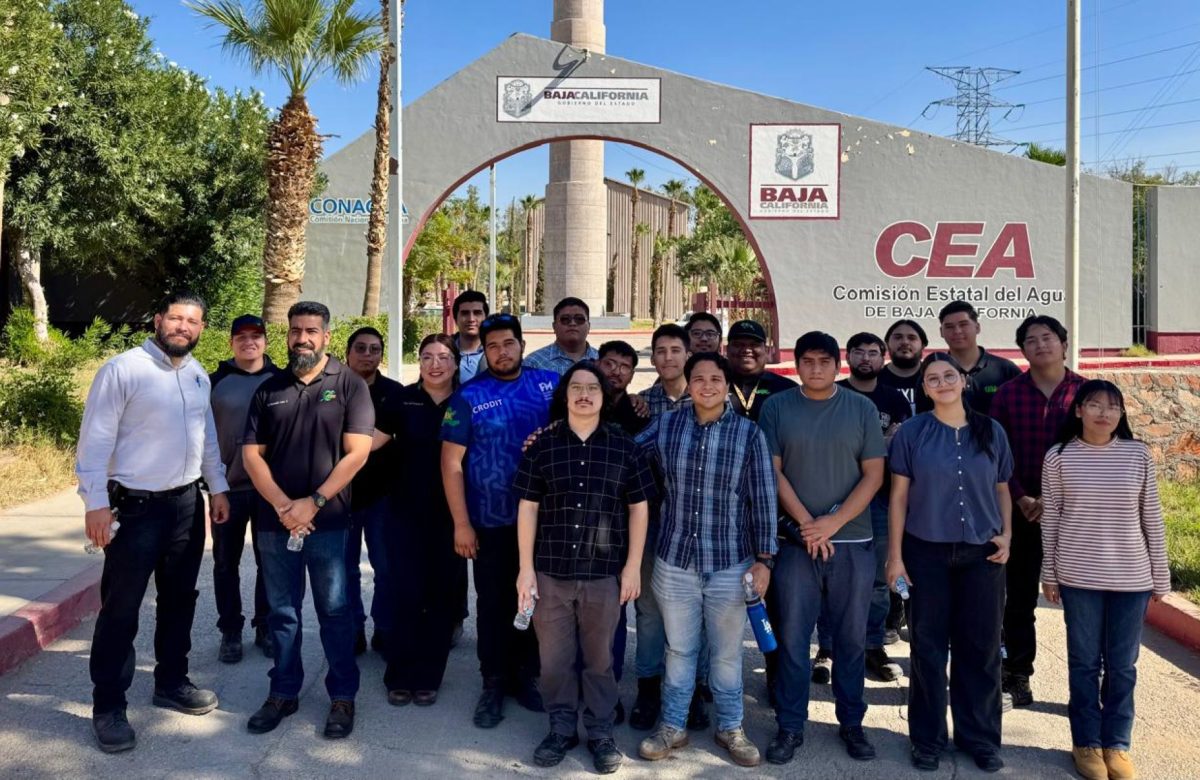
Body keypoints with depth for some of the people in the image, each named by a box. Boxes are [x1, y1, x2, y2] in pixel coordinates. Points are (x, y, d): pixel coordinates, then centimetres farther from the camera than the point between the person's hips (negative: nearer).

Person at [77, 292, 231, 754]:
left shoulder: (199, 375, 8)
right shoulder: (123, 369, -13)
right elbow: (96, 440, -14)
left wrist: (218, 488, 14)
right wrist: (95, 503, -19)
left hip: (188, 503, 7)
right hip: (136, 506, -6)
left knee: (179, 600, 17)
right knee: (121, 609, 2)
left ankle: (171, 682, 33)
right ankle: (108, 707, 15)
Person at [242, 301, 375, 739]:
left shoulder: (349, 385, -3)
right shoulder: (269, 390, 8)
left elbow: (357, 453, -9)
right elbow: (252, 454, 4)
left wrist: (314, 502, -13)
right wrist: (282, 505, -10)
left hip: (328, 522, -3)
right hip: (275, 521, 3)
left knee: (335, 612, 5)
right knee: (282, 612, 13)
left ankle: (343, 696, 18)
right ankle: (283, 692, 26)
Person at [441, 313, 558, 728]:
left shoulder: (550, 383, 2)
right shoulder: (469, 396, -5)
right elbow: (451, 463, -6)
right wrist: (461, 523, -10)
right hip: (492, 521, -2)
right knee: (494, 604, 8)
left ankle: (526, 675, 30)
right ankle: (494, 685, 24)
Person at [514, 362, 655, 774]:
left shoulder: (624, 446, 0)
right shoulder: (542, 445, 0)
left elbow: (638, 508, 3)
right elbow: (528, 507, 2)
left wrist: (633, 566, 0)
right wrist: (526, 567, -1)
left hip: (605, 573, 0)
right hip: (551, 571, 1)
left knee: (600, 658, 12)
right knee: (554, 657, 11)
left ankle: (601, 732, 28)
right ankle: (562, 728, 29)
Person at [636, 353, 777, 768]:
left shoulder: (749, 433, -5)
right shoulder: (665, 425, -2)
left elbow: (763, 500, -3)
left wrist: (764, 559, -4)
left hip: (730, 563, -1)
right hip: (675, 560, 1)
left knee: (727, 652, 14)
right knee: (679, 649, 15)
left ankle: (730, 727, 34)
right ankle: (672, 726, 32)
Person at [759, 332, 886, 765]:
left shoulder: (861, 408, 4)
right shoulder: (776, 407, 2)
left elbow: (874, 474, 0)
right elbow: (773, 471, -1)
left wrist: (832, 523, -10)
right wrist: (807, 524, -10)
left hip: (853, 542, 1)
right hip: (797, 541, 0)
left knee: (851, 638, 9)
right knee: (792, 637, 3)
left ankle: (851, 723, 25)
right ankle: (789, 727, 15)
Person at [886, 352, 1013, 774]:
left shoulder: (991, 432, 4)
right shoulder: (911, 432, -3)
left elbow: (1002, 490, 13)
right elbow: (899, 496, -2)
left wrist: (1006, 534, -3)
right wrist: (895, 555, -5)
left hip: (982, 554, 2)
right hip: (926, 553, -2)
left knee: (980, 646, 8)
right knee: (929, 646, 6)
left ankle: (980, 737, 24)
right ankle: (928, 739, 20)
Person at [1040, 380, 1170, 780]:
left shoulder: (1138, 454, -1)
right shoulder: (1058, 457, -4)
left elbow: (1151, 518, 4)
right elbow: (1050, 519, 1)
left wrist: (1160, 575, 5)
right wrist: (1049, 573, 2)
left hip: (1131, 577, 1)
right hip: (1078, 575, -1)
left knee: (1122, 664, 11)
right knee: (1084, 661, 10)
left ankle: (1117, 743, 26)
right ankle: (1087, 743, 24)